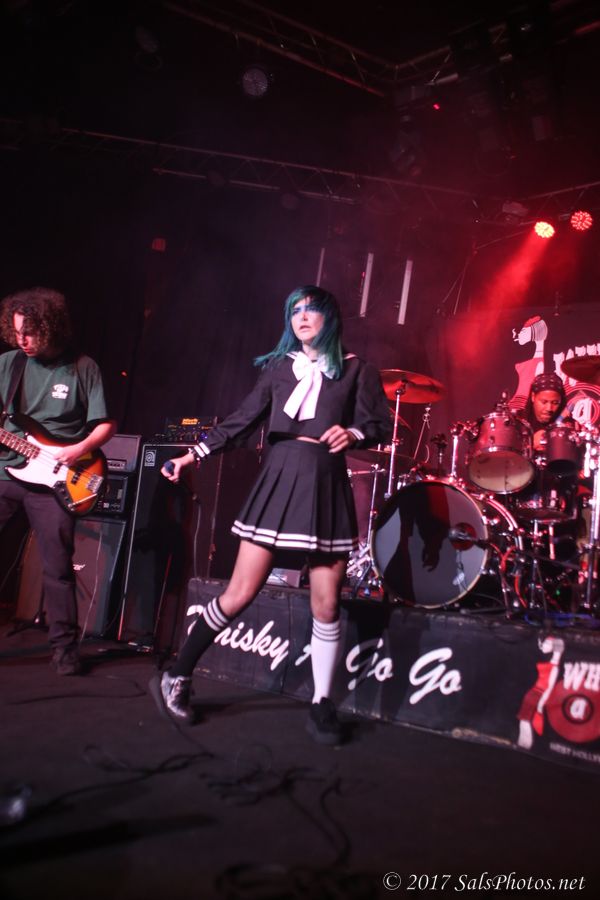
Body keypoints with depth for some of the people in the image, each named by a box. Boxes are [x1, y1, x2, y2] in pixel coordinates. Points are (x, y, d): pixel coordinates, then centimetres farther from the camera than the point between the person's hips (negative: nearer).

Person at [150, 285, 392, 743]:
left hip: (326, 486, 0)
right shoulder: (279, 366, 13)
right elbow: (242, 420, 6)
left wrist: (353, 434, -17)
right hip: (279, 481, 0)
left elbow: (382, 426, 4)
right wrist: (195, 454, -4)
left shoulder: (355, 370, 9)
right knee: (239, 594, -2)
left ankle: (323, 706, 17)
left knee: (326, 605, 1)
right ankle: (176, 678, 15)